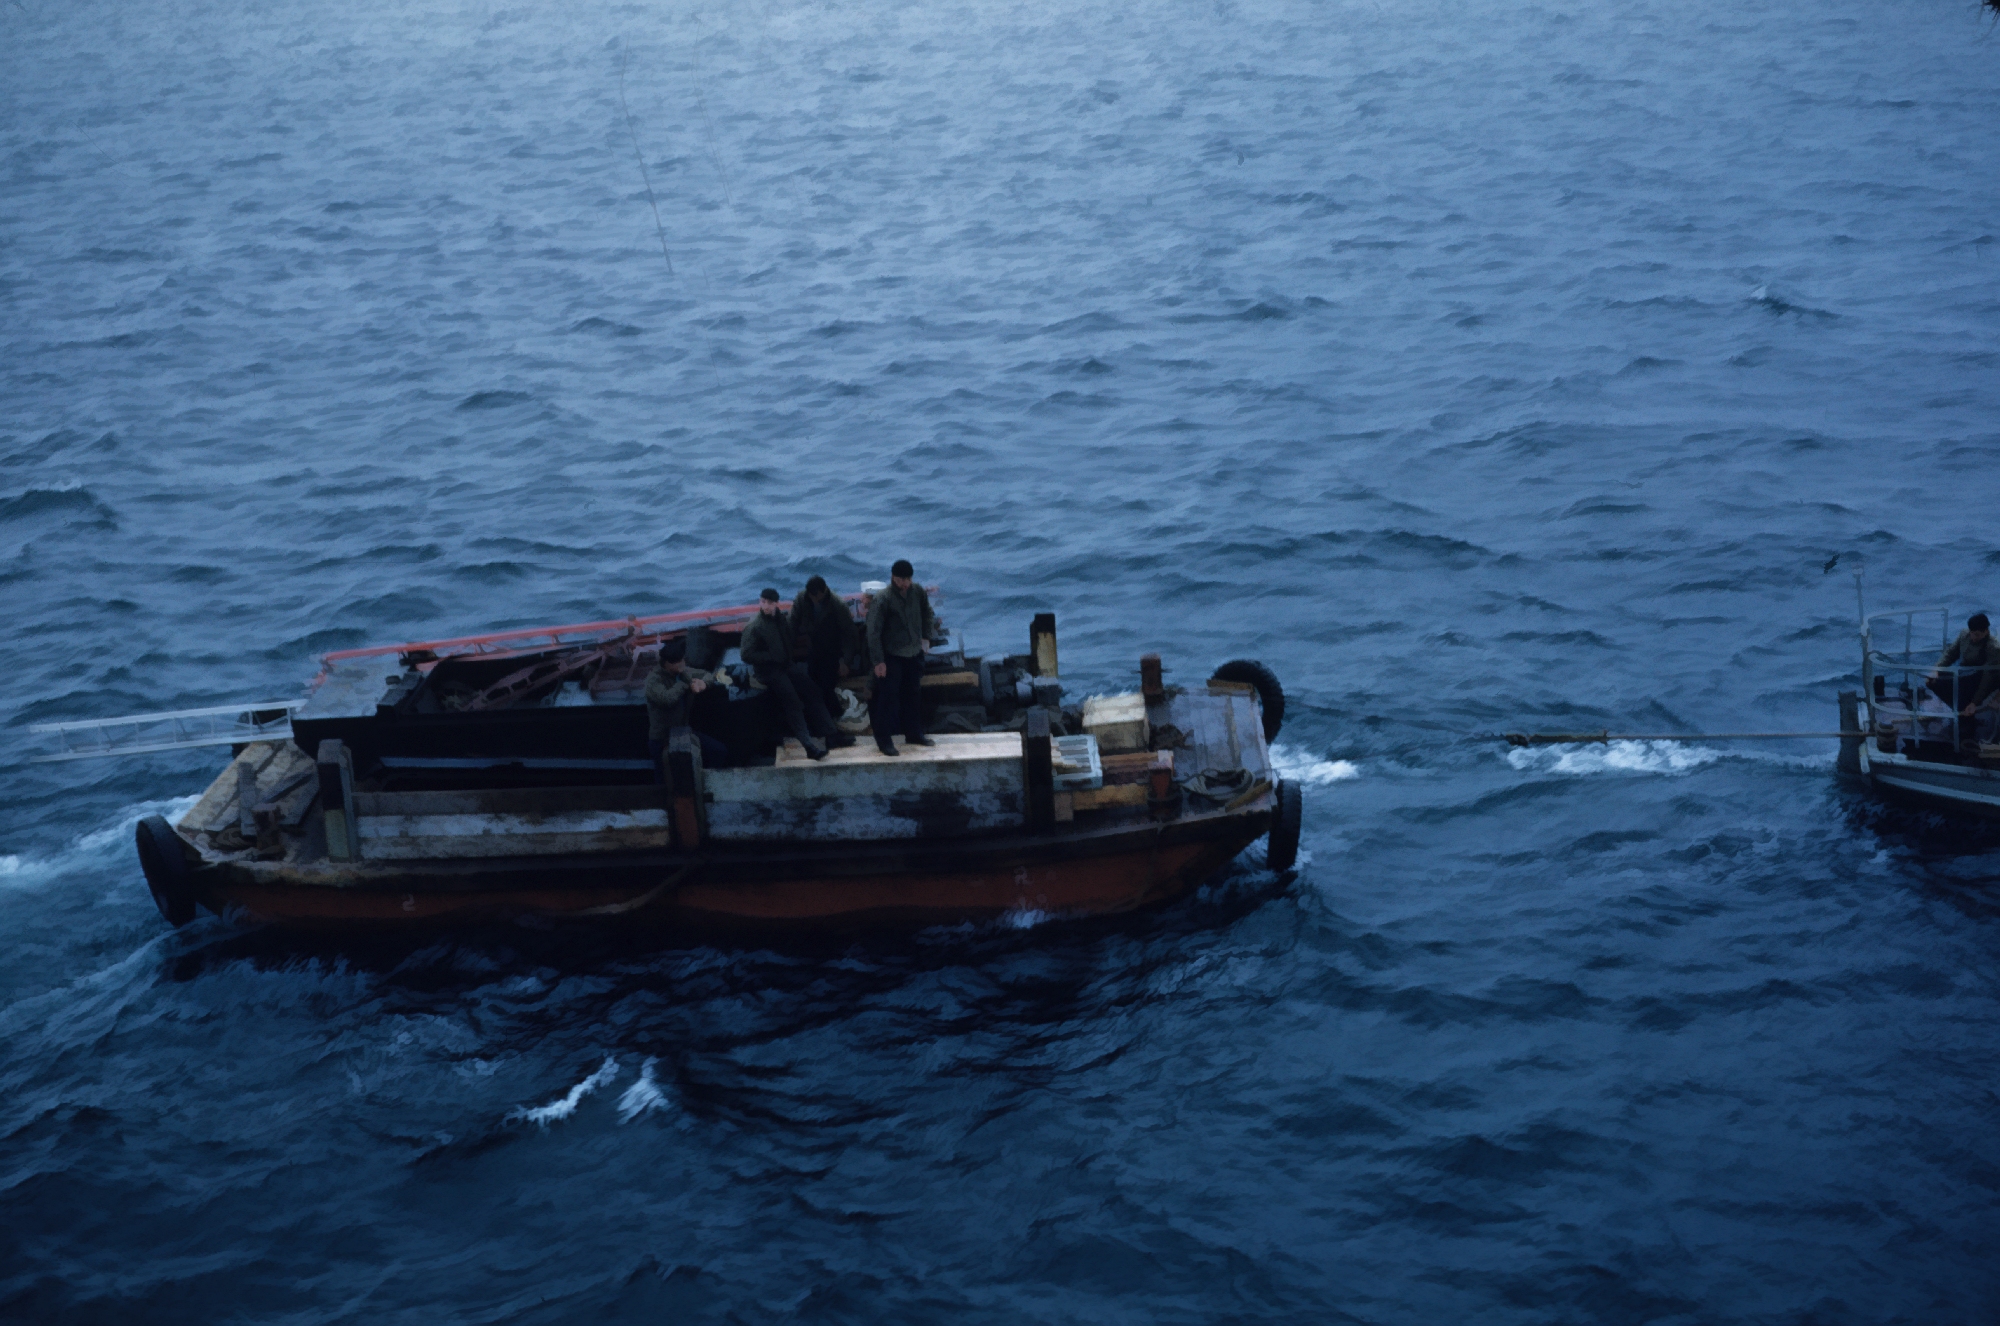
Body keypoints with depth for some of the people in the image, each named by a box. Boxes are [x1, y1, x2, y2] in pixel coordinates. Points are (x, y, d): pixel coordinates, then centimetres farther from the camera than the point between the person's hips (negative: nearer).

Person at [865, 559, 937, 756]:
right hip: (892, 656, -6)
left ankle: (914, 734, 29)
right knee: (888, 697, -3)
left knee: (913, 695, 15)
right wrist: (878, 661, -19)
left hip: (914, 653, 6)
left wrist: (926, 635, 10)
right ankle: (883, 740, 4)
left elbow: (926, 613, 17)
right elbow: (873, 632, -18)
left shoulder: (917, 592, -4)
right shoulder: (882, 599, -20)